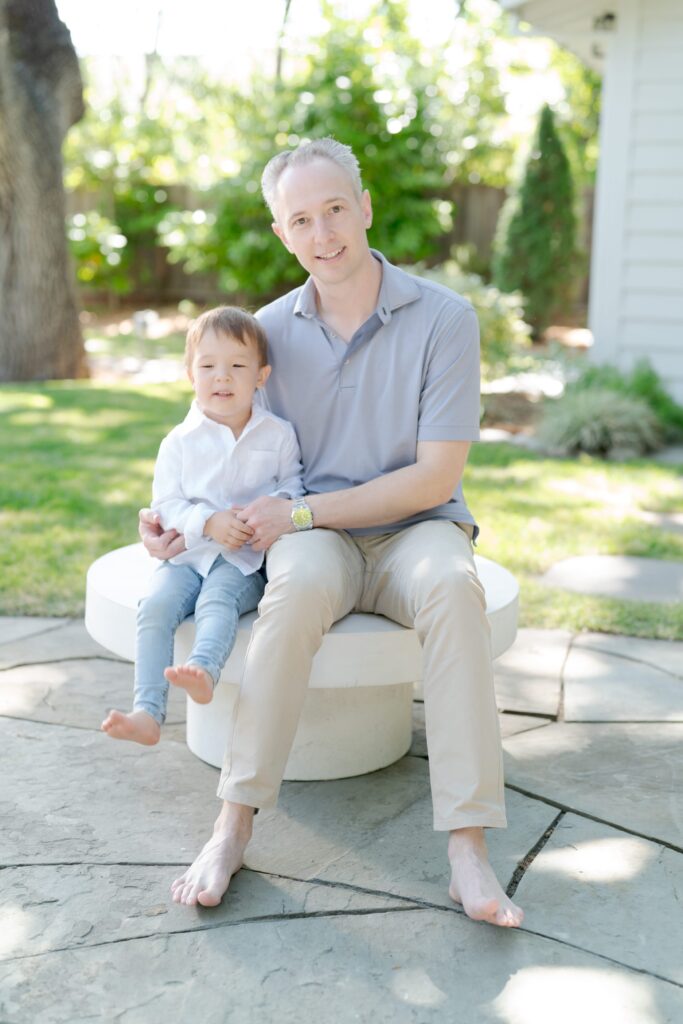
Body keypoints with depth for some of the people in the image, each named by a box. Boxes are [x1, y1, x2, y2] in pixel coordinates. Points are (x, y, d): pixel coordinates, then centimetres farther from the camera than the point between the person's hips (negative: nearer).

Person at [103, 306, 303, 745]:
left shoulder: (279, 434, 5)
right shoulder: (180, 441, 6)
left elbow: (294, 486, 8)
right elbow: (166, 504, 2)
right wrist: (209, 522, -17)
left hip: (244, 559, -2)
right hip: (187, 553, 2)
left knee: (217, 600, -33)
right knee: (155, 606, -24)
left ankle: (204, 671, -59)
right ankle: (148, 713, -30)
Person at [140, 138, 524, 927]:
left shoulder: (444, 318, -7)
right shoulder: (272, 328, 3)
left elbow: (435, 479, -12)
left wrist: (301, 512, -16)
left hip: (414, 531, -1)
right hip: (315, 537, 1)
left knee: (451, 583, -37)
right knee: (300, 582, -35)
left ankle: (468, 847, -33)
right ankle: (235, 822, -26)